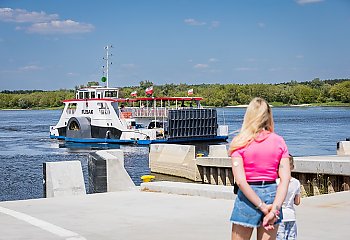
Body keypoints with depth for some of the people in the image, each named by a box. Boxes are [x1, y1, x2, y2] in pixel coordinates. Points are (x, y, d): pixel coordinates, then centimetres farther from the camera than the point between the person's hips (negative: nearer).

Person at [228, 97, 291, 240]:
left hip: (247, 196, -3)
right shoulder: (279, 141, 1)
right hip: (272, 194, 3)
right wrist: (274, 209, -12)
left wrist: (263, 207, -13)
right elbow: (285, 179, -7)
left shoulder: (240, 142, -7)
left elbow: (240, 181, -15)